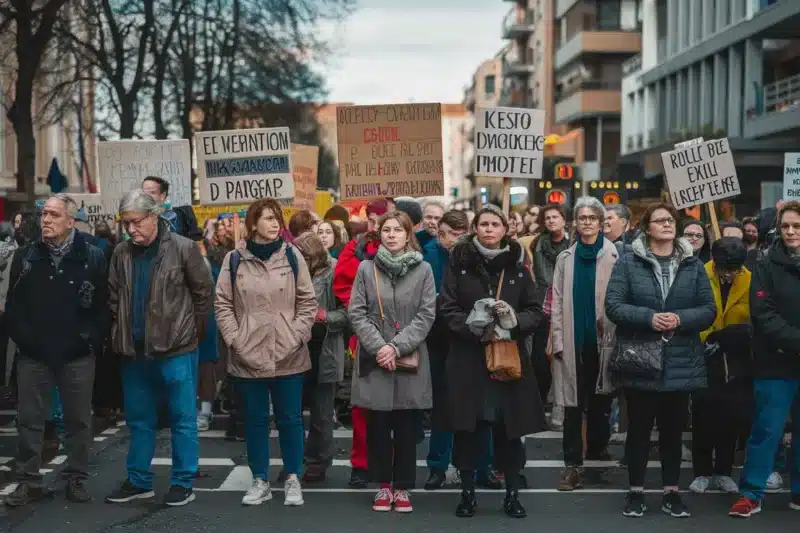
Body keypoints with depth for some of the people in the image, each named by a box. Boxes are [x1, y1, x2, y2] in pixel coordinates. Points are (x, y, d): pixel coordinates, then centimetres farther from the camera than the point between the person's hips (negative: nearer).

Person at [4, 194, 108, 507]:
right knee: (30, 420, 7)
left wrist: (92, 342, -7)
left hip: (77, 355, -2)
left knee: (78, 420, 8)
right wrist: (22, 339, -3)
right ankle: (29, 481, 17)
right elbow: (13, 305, 6)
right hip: (33, 355, 2)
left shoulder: (93, 258, -3)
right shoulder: (25, 256, 4)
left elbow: (104, 305, -2)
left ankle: (77, 478, 20)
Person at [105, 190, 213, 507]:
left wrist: (193, 333, 1)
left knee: (182, 419, 4)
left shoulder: (183, 249, -9)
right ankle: (138, 481, 26)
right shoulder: (121, 253, 4)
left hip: (176, 349, -5)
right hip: (133, 350, 5)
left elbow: (203, 293, -4)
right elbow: (114, 297, 12)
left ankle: (183, 483, 14)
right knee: (138, 420, 15)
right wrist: (121, 334, 8)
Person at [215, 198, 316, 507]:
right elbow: (223, 303, 3)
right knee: (254, 420, 10)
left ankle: (292, 480, 20)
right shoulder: (235, 259, 1)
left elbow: (307, 302, 3)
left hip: (288, 356, 0)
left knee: (290, 419, 7)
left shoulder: (292, 256, 2)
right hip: (247, 358, 0)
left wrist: (296, 337, -6)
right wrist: (234, 339, -5)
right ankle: (260, 481, 22)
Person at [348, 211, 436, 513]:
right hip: (374, 360, 1)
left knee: (406, 428, 4)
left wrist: (398, 347, -13)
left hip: (410, 361, 0)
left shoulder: (423, 270, 2)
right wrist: (378, 346, -13)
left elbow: (426, 314, -4)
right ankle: (384, 485, 19)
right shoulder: (366, 268, 3)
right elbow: (356, 312, -1)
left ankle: (402, 487, 16)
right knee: (377, 426, 5)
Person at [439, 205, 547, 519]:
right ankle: (467, 492, 16)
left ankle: (512, 494, 16)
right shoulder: (459, 261, 1)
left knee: (509, 427, 4)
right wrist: (473, 325, -19)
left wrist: (514, 320, -15)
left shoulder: (517, 264, 5)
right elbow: (447, 308, -3)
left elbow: (536, 311, 5)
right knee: (467, 427, 2)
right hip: (467, 357, -1)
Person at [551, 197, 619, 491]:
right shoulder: (565, 258, 10)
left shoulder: (615, 256, 0)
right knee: (573, 404, 0)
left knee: (600, 401, 10)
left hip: (603, 340, -1)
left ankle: (597, 450, 28)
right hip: (574, 342, 2)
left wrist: (616, 334, -10)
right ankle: (573, 464, 2)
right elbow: (557, 301, 7)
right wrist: (558, 340, -1)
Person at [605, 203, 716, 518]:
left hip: (680, 362, 2)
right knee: (639, 427, 7)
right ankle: (635, 491, 20)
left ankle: (671, 492, 23)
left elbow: (709, 310, 3)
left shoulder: (693, 264, 5)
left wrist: (680, 319, -15)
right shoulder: (628, 261, -2)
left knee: (673, 429, 11)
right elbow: (613, 305, -8)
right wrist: (649, 317, -21)